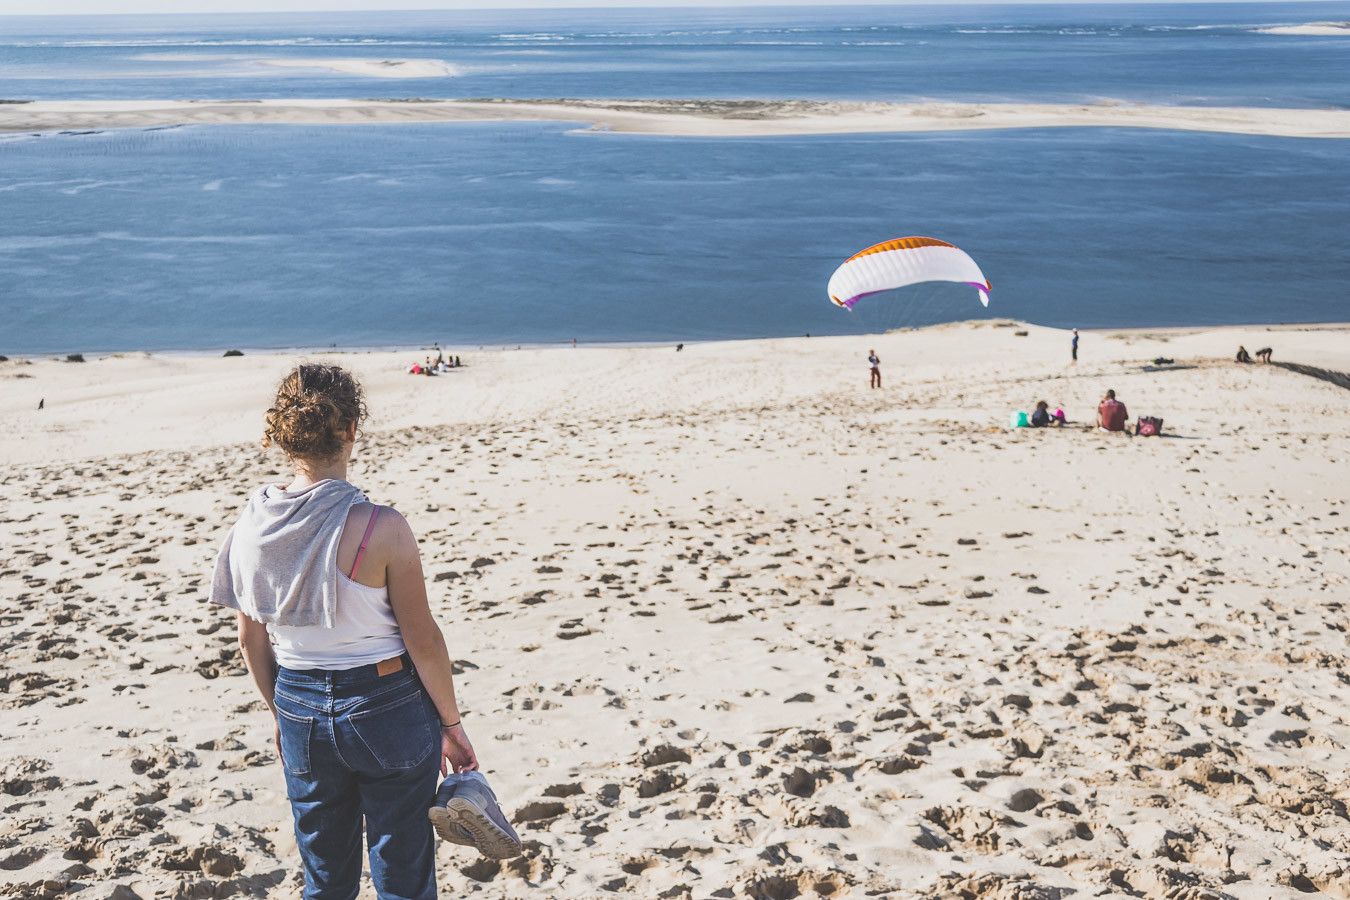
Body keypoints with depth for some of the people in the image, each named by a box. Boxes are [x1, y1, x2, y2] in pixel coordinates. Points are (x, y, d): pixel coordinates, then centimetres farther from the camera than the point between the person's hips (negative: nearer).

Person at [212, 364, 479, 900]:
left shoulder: (251, 526, -7)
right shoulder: (381, 529, -21)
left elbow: (252, 643, 4)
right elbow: (423, 641, -14)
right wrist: (451, 723, 0)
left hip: (300, 710, 5)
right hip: (386, 707, -4)